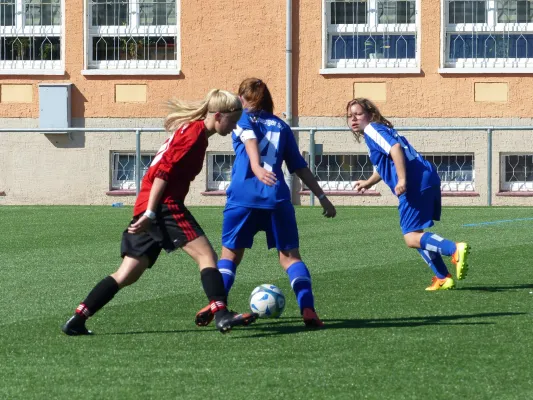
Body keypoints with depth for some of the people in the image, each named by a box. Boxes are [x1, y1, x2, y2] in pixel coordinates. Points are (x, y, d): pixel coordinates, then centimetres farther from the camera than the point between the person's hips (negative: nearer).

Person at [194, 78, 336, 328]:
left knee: (230, 254, 10)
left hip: (243, 196, -2)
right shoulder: (281, 126, 21)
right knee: (290, 256, 5)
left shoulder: (243, 119, 13)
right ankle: (308, 309, -11)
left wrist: (257, 168, -29)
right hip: (277, 197, 2)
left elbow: (250, 139, -10)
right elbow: (300, 167, 18)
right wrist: (322, 197, 22)